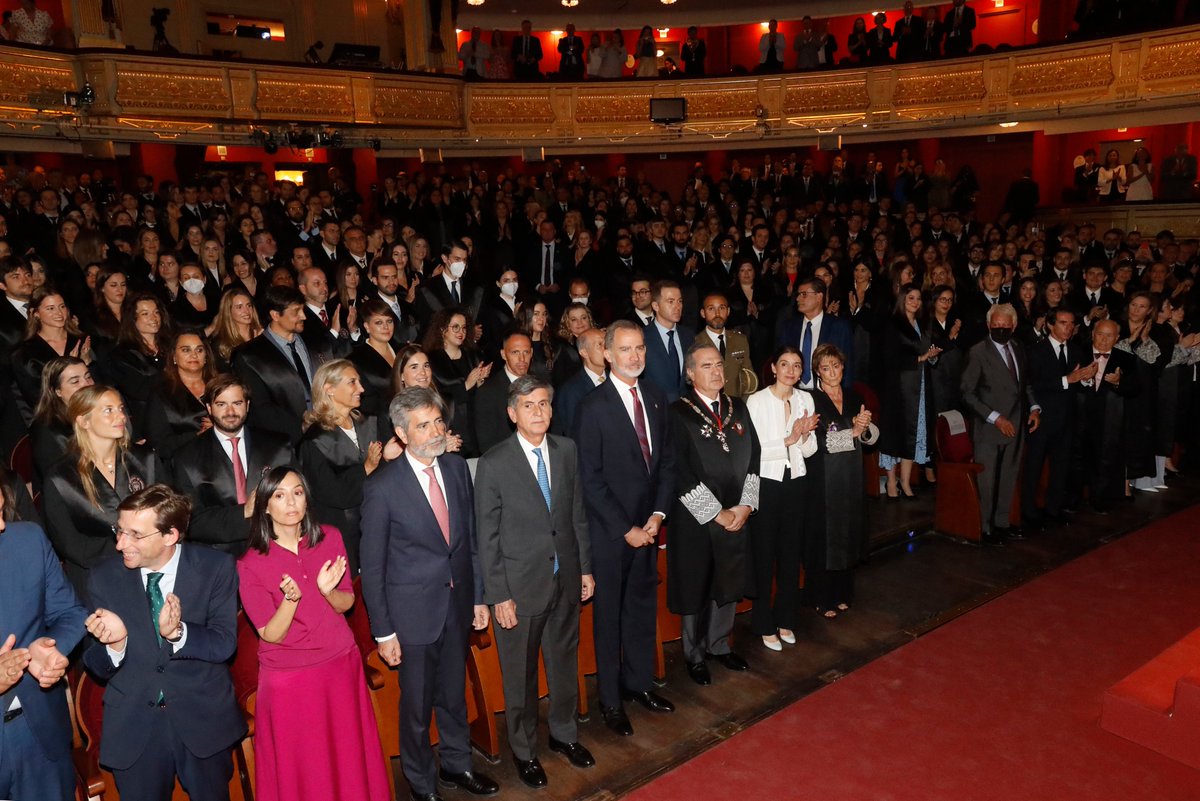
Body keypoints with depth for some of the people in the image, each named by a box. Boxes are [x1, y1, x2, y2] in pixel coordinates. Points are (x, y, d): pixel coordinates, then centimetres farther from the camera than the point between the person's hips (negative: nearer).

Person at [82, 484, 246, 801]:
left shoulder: (216, 567, -12)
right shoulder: (104, 578, -7)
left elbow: (224, 644, -14)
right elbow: (97, 668, -4)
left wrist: (178, 632, -33)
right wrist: (115, 642, -27)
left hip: (203, 719, -1)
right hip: (132, 726, 1)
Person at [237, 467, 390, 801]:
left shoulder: (330, 538, -6)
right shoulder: (250, 565, -13)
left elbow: (347, 603, 0)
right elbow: (270, 635, -12)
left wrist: (327, 590, -23)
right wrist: (290, 599, -31)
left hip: (340, 665, 3)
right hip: (288, 678, -2)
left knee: (348, 758, 15)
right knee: (298, 768, 12)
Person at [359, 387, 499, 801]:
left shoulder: (458, 468, -3)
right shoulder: (381, 486, -17)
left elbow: (470, 537, 6)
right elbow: (372, 565, -12)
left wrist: (479, 596, 8)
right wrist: (383, 630, -9)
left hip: (458, 604, 4)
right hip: (414, 610, -4)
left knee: (454, 693, 21)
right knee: (417, 704, 13)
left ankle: (456, 764, 44)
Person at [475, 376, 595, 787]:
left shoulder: (567, 450, -1)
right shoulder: (493, 464, -14)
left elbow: (577, 512, 7)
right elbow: (487, 536, -11)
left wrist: (585, 567, 8)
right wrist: (498, 595, -11)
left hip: (566, 580, 4)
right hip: (520, 585, -4)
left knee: (565, 662, 20)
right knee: (520, 675, 12)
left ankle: (564, 733, 44)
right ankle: (523, 750, 34)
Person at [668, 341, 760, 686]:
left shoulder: (738, 409, 6)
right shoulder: (678, 413, -12)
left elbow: (753, 460, 7)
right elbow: (681, 473, -16)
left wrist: (745, 506, -5)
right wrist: (716, 514, -15)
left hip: (736, 517, 5)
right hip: (696, 520, -5)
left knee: (728, 584, 17)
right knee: (696, 589, 8)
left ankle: (719, 645, 37)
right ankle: (694, 655, 27)